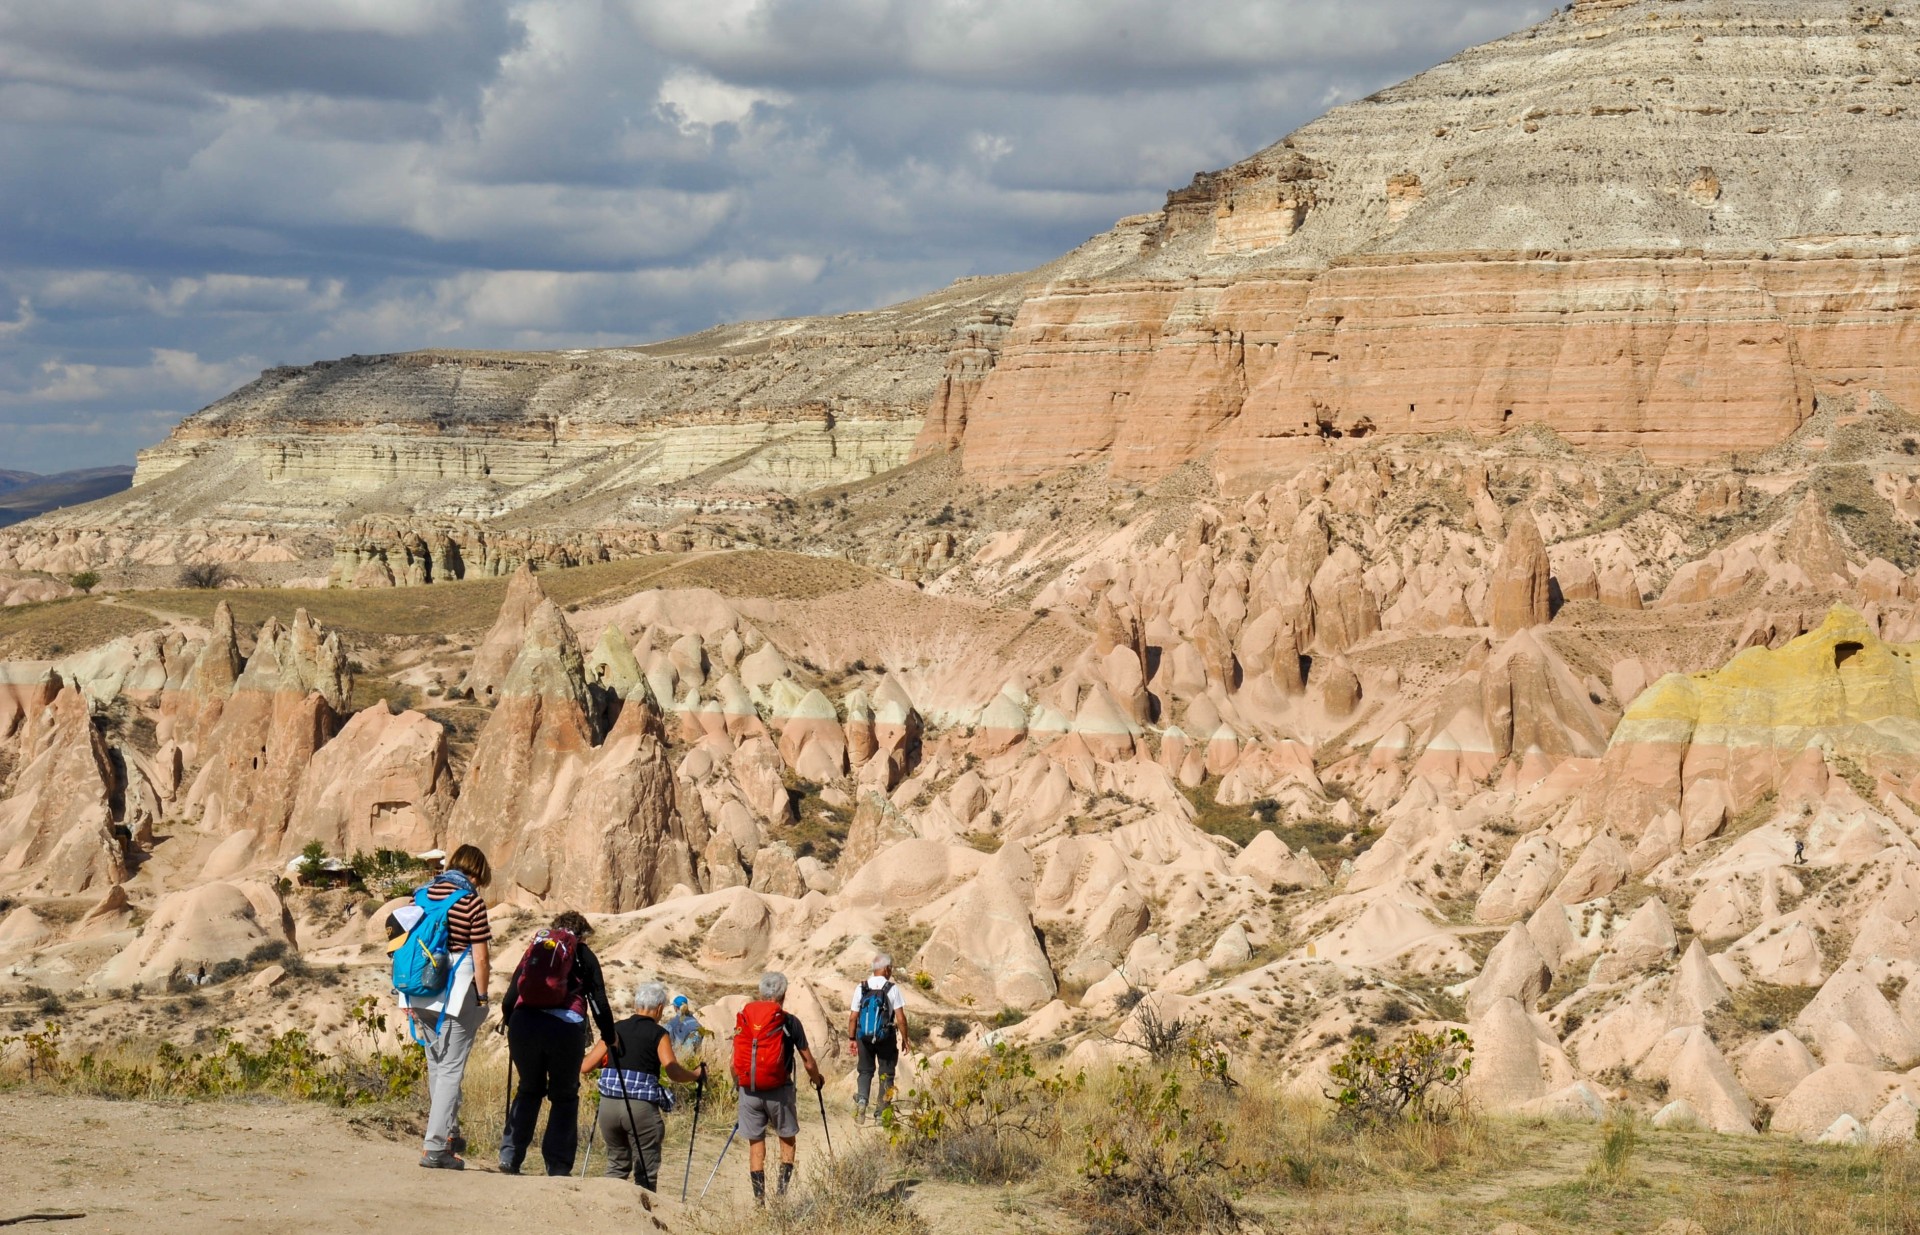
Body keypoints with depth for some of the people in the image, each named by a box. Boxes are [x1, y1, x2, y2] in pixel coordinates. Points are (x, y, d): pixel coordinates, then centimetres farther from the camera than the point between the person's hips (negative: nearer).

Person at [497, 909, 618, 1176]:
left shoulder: (534, 948, 22)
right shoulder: (583, 955, 15)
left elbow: (512, 991, 18)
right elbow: (598, 999, 11)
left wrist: (507, 1021, 29)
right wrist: (609, 1037, 17)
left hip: (523, 1023, 3)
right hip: (565, 1027, -3)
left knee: (529, 1091, 20)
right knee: (564, 1097, 9)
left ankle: (509, 1156, 10)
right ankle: (558, 1167, 2)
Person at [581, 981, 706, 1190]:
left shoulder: (615, 1030, 12)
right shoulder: (658, 1034, 0)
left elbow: (584, 1067, 12)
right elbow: (673, 1071, -13)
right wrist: (697, 1076, 5)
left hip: (608, 1103, 4)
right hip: (641, 1108, -4)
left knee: (617, 1164, 20)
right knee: (646, 1172, 5)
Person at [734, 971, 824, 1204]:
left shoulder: (744, 1019, 2)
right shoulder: (789, 1021, -6)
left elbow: (734, 1063, 7)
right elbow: (808, 1062, 0)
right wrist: (817, 1079, 21)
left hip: (749, 1091, 2)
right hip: (779, 1090, -2)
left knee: (755, 1143, 11)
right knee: (788, 1139, 16)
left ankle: (759, 1197, 10)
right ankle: (783, 1191, 7)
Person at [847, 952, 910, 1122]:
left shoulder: (861, 989, -2)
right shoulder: (892, 989, -10)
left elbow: (852, 1018, 0)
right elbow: (900, 1018, -11)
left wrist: (852, 1039, 9)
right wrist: (905, 1039, 0)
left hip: (864, 1038, 2)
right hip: (886, 1038, -2)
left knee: (865, 1071, 15)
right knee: (886, 1074, 11)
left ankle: (861, 1100, -9)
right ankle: (883, 1112, 14)